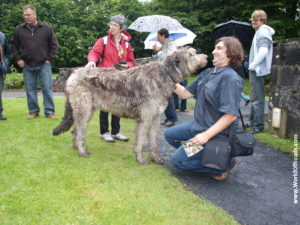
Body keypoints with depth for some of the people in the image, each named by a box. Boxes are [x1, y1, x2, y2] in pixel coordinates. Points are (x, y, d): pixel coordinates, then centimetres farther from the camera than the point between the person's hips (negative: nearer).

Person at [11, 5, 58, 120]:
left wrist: (49, 59, -3)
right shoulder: (19, 29, 2)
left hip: (44, 65, -2)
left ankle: (49, 112, 7)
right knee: (30, 89, 7)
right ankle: (33, 111, 17)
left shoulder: (46, 28, -2)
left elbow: (53, 45, 3)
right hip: (27, 66, 2)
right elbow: (14, 45, 11)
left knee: (47, 89, -2)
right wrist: (18, 59, 2)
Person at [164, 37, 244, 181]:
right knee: (170, 134, 18)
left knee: (178, 160, -9)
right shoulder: (207, 73, 5)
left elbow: (231, 115, -26)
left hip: (217, 133, -9)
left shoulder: (230, 78, -22)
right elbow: (186, 93, 8)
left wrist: (206, 135, -28)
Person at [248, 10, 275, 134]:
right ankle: (253, 121, 29)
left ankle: (259, 125, -1)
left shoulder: (263, 31, -12)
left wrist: (253, 65, -19)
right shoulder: (260, 32, 18)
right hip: (255, 69, 11)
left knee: (257, 98, -6)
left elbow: (263, 50, -25)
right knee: (254, 97, 18)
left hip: (257, 69, -11)